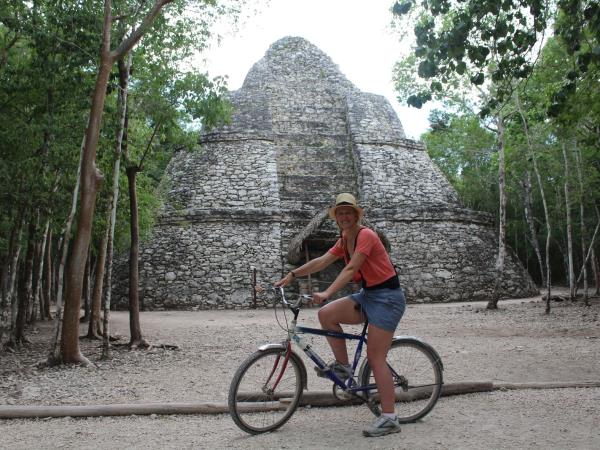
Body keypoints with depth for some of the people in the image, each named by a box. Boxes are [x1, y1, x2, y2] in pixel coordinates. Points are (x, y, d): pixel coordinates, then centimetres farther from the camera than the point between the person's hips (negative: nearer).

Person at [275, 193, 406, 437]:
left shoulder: (366, 235, -16)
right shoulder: (344, 240, 10)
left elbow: (350, 269, -26)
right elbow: (321, 261, 5)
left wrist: (326, 293, -36)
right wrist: (291, 275, -3)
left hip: (387, 297, -8)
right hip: (367, 294, 8)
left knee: (375, 358, -9)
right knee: (326, 314, -8)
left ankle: (389, 418, -1)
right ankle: (343, 365, 7)